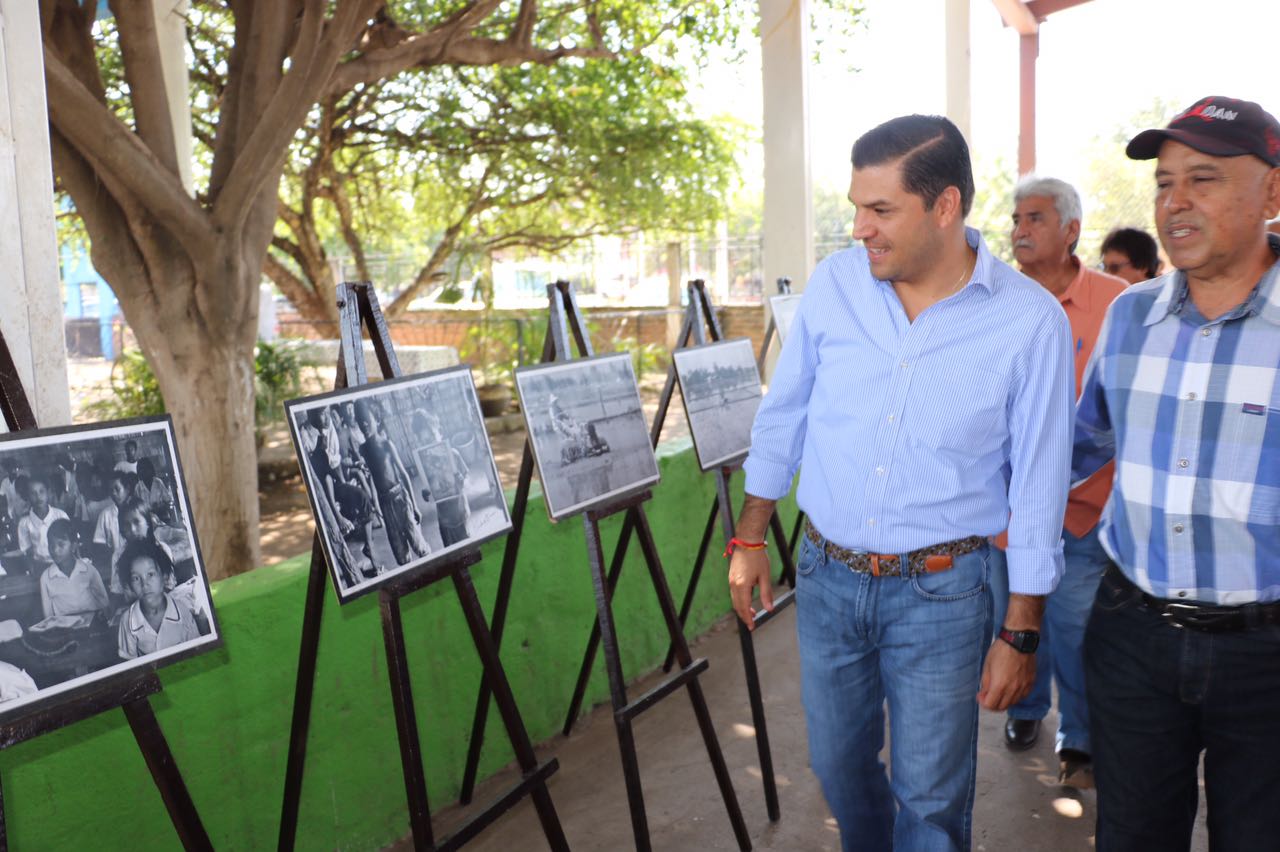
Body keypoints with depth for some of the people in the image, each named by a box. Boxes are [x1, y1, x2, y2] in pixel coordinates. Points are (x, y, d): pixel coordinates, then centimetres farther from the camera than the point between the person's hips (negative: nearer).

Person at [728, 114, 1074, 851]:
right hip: (826, 575, 4)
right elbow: (784, 416, 7)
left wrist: (1022, 633, -5)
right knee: (839, 765, 20)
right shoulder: (835, 283, -4)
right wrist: (751, 539, 9)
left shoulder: (1031, 321, -13)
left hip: (940, 594, -3)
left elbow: (1038, 486, -7)